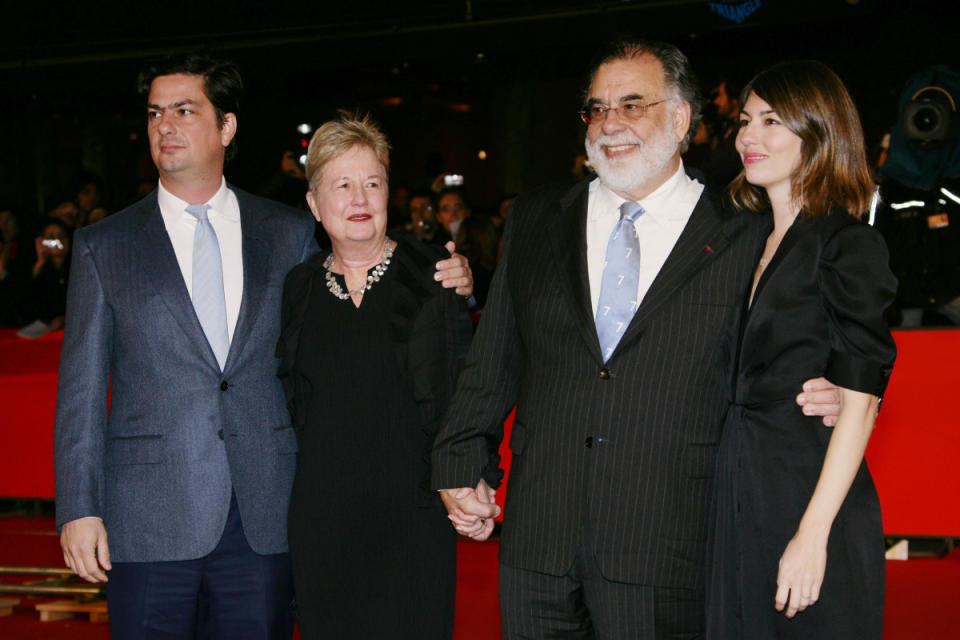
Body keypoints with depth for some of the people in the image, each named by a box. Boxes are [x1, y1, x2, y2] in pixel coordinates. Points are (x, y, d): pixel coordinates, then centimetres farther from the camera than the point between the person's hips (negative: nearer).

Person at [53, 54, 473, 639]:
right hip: (151, 522, -1)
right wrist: (79, 509, -3)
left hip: (265, 520, 1)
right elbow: (82, 389, 4)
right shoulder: (103, 247, 6)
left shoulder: (290, 233, 9)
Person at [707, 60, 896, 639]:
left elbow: (859, 402, -15)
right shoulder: (752, 245, 13)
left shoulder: (850, 245, -9)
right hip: (741, 501, 7)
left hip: (811, 499, -7)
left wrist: (813, 534, -21)